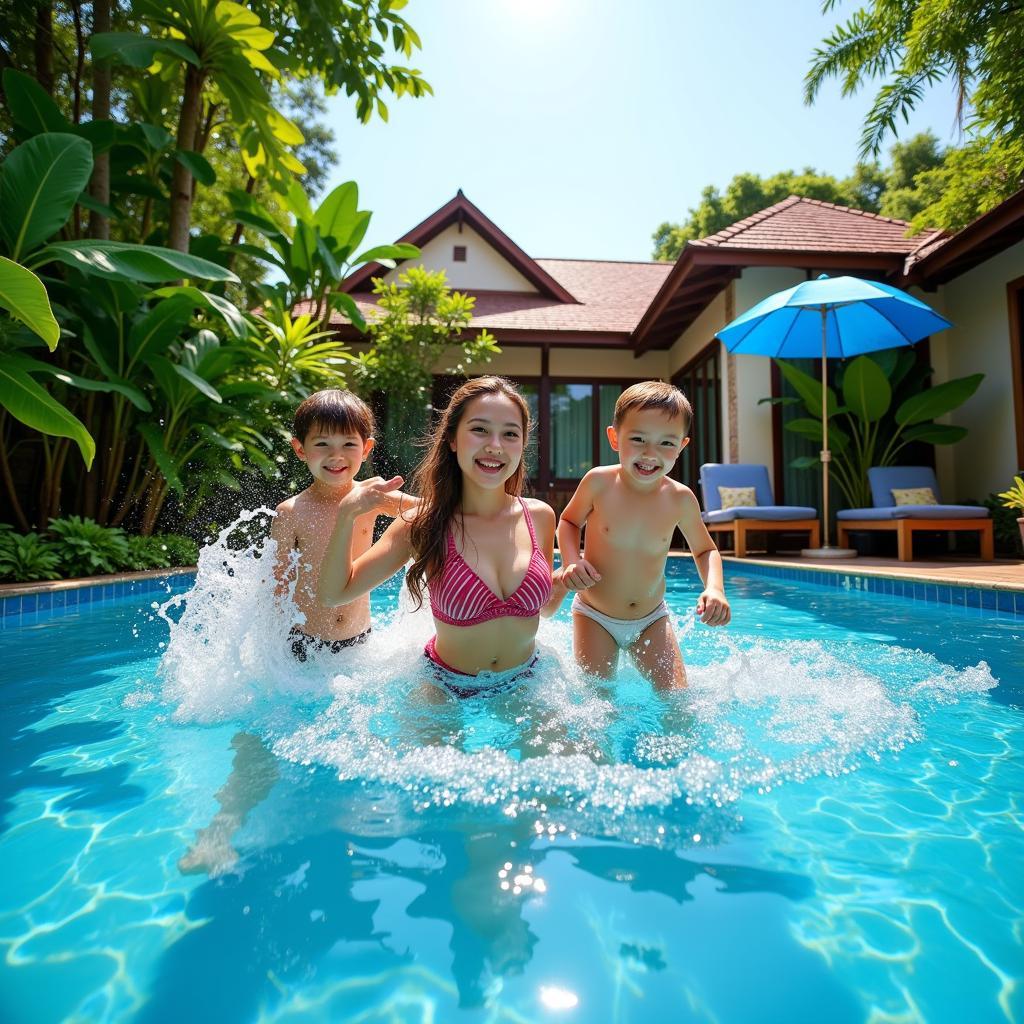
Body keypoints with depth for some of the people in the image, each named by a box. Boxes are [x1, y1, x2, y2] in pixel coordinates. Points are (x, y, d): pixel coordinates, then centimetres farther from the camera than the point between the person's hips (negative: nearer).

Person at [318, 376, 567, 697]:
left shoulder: (540, 517, -11)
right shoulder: (424, 524, -17)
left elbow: (543, 607, 5)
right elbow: (334, 595, -15)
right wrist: (346, 517, -28)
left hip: (523, 683, 2)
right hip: (446, 688, -1)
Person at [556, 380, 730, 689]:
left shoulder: (680, 498, -12)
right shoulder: (599, 482, -17)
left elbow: (705, 549, 4)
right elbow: (569, 521, 1)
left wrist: (714, 587, -16)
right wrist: (572, 561, -18)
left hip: (652, 619, 2)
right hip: (595, 617, -1)